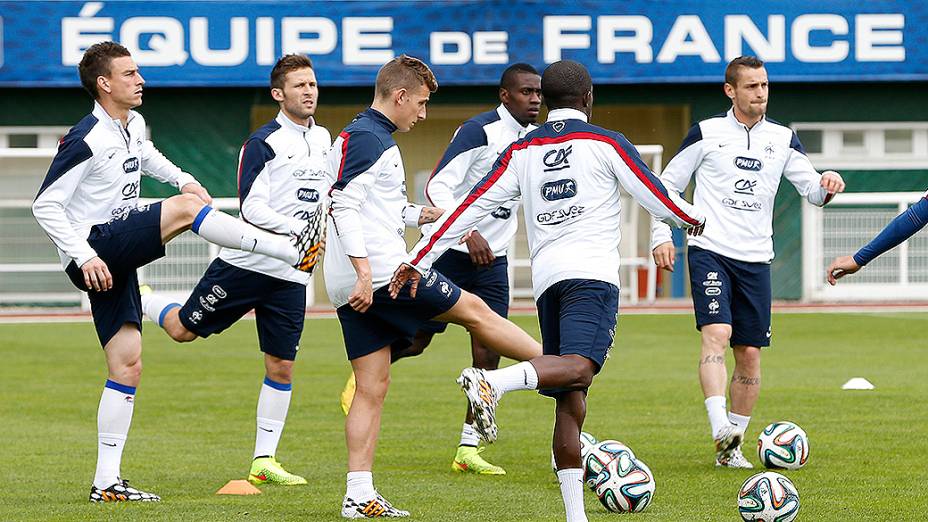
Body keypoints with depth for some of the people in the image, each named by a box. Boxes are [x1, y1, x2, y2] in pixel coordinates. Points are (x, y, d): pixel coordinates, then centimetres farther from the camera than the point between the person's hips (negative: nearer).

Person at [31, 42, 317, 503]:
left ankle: (106, 481, 7)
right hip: (93, 248, -9)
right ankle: (291, 250, -22)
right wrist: (84, 256, -22)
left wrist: (181, 178, 19)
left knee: (127, 365, 5)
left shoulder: (133, 126, 12)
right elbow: (45, 205, -14)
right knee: (185, 209, -20)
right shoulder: (86, 140, -14)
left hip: (118, 259, 9)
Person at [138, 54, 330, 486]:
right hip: (247, 262, -5)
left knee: (281, 366, 2)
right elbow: (252, 208, -17)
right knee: (184, 329, 3)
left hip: (291, 273, 5)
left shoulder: (322, 138, 10)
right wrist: (304, 229, -25)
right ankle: (133, 298, 33)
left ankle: (264, 461, 7)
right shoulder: (263, 143, -11)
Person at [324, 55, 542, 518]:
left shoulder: (365, 136, 21)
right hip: (383, 271, -10)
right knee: (474, 310, 4)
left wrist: (422, 215, 24)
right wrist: (364, 272, -25)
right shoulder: (367, 138, -10)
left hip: (352, 288, 10)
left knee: (371, 389, 6)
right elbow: (342, 205, -20)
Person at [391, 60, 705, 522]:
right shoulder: (606, 144, 5)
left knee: (570, 401, 7)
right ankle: (492, 382, -51)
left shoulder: (521, 151, 15)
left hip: (546, 279, 5)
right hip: (593, 274, -5)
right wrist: (691, 219, 30)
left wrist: (418, 260, 13)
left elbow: (472, 206, 9)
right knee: (578, 367, -24)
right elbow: (658, 199, 9)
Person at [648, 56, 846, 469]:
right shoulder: (706, 133, 1)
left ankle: (731, 447, 12)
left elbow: (813, 192, 7)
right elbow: (668, 184, 7)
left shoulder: (783, 139, 9)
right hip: (710, 251, -4)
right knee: (716, 333, -23)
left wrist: (826, 187, -16)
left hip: (755, 259, 4)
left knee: (750, 353, 3)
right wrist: (661, 236, -2)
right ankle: (720, 428, -32)